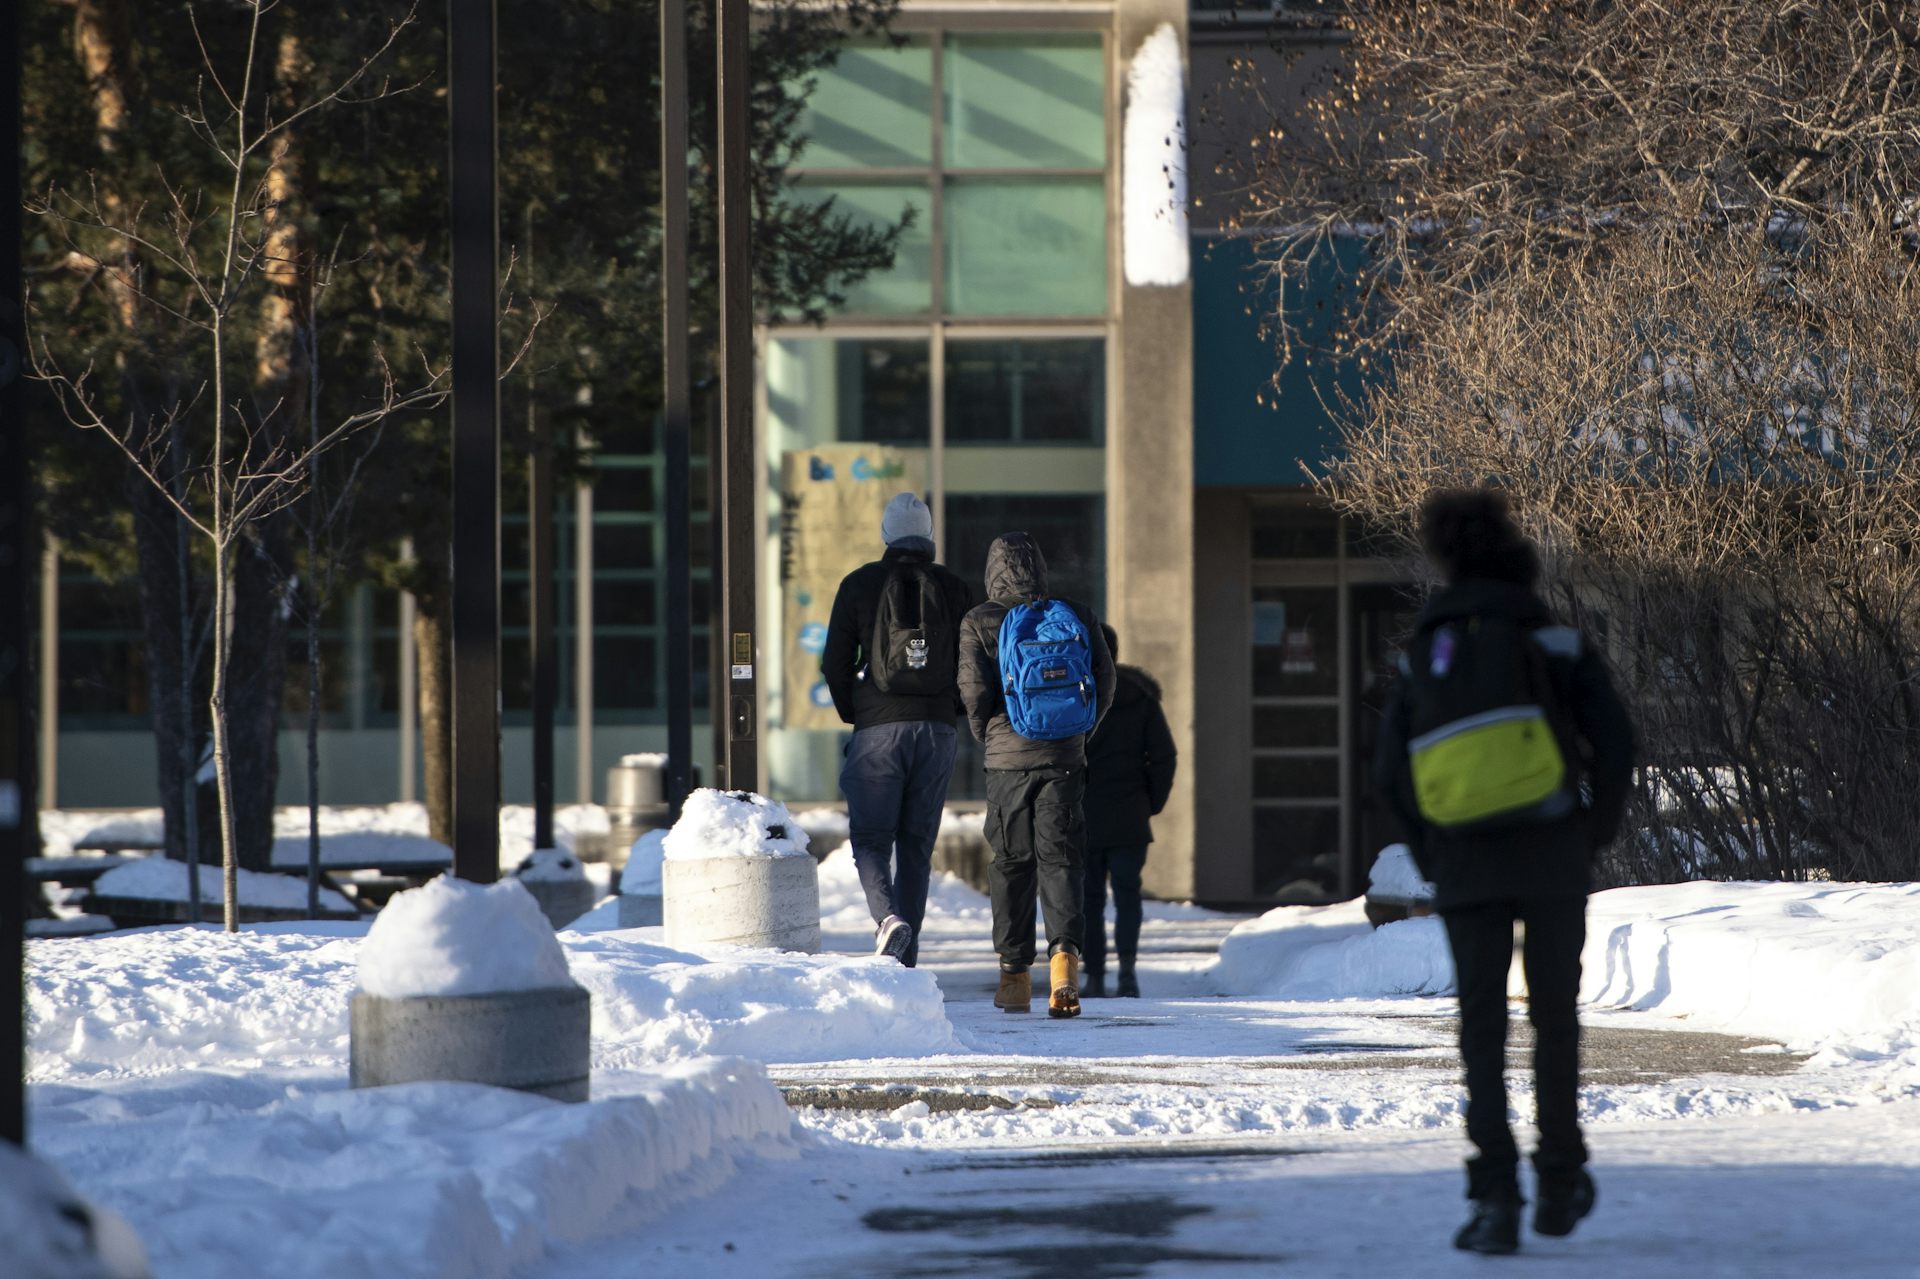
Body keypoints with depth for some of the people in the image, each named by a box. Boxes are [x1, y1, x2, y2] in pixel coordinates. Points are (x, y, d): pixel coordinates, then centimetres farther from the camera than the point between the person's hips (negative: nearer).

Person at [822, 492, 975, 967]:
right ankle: (905, 960, 7)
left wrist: (855, 714, 16)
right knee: (917, 843, 9)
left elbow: (835, 665, 1)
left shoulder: (860, 585, 0)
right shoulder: (954, 589, 5)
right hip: (938, 729, 2)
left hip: (878, 729, -2)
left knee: (869, 838, 3)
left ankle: (888, 916, -25)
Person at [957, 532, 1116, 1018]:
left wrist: (987, 735, 8)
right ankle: (1064, 951, -20)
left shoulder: (980, 623, -3)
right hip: (1065, 759, 1)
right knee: (1059, 857, 2)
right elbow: (1104, 684, 3)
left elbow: (975, 690, -10)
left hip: (1008, 759, -1)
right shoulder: (1078, 618, 4)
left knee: (1012, 863, 8)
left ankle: (1015, 976, 11)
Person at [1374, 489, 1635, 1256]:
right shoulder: (1556, 643, 1)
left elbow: (1389, 774, 3)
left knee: (1482, 1032, 4)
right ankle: (1559, 1185, 19)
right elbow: (1614, 745, -6)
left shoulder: (1424, 655, 9)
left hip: (1465, 865, 1)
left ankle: (1495, 1200, -8)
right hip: (1551, 852, -1)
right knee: (1554, 1019, 13)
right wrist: (1597, 835, 8)